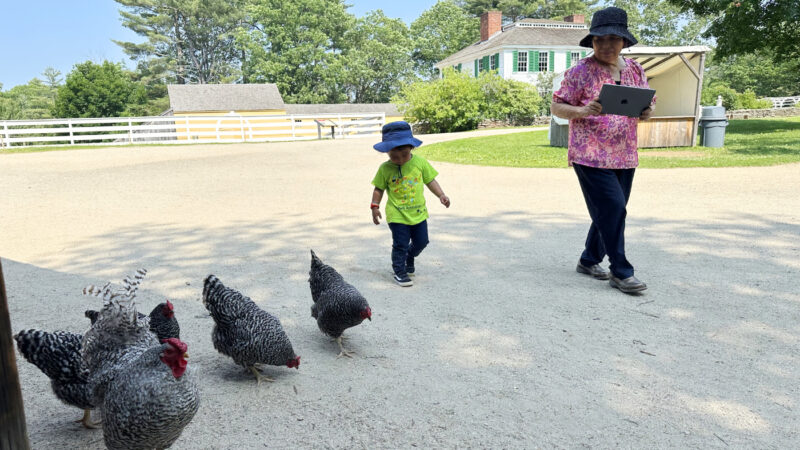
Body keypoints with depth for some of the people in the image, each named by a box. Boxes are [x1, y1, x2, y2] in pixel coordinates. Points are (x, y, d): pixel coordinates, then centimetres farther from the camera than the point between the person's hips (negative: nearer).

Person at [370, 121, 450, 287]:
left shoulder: (419, 162, -5)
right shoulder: (385, 168, -9)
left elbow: (430, 180, 3)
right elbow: (379, 188, 1)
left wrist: (441, 195, -7)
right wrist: (375, 206, -6)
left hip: (418, 212, 3)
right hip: (397, 214, -3)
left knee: (421, 241, 16)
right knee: (400, 245, 0)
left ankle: (409, 258, 46)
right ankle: (399, 272, 19)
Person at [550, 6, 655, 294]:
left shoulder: (635, 70, 11)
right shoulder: (581, 71, -6)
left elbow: (648, 105, 16)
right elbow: (556, 107, -4)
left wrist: (647, 112, -8)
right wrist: (583, 111, -22)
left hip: (625, 157, 6)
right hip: (591, 156, -6)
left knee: (608, 213, 12)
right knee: (613, 210, -11)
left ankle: (589, 260, 29)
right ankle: (620, 272, 1)